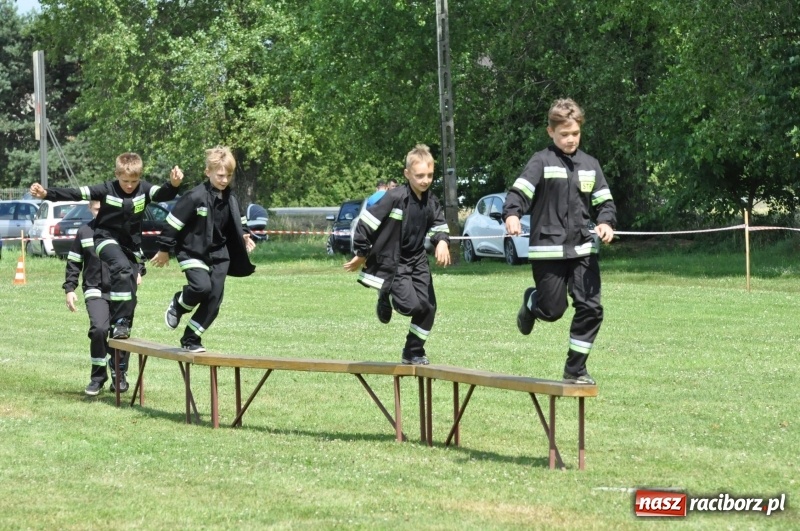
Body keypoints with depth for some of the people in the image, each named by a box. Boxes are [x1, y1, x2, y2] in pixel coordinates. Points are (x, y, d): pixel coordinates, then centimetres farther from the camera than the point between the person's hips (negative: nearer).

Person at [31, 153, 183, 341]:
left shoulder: (144, 189, -7)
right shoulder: (107, 190, -12)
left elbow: (162, 194, -24)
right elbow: (76, 194, -17)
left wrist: (173, 185, -47)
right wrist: (46, 194, -27)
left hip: (132, 245, 4)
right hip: (108, 239, -4)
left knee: (129, 292, 6)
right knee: (122, 269, -33)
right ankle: (120, 322, -30)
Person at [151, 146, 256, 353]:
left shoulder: (230, 200, 4)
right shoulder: (195, 197, -16)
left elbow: (236, 225, 21)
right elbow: (173, 222, -11)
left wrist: (244, 237, 1)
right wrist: (164, 250, -7)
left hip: (218, 254, 6)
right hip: (193, 252, -6)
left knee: (214, 299, -1)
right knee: (202, 286, -27)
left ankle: (191, 339, 12)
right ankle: (178, 304, 6)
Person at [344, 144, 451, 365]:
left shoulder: (431, 202, 1)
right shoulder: (395, 198, -20)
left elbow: (439, 226, 12)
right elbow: (366, 222, -16)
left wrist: (442, 241, -12)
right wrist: (362, 254, -9)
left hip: (417, 260, 6)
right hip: (392, 262, -6)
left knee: (428, 306, 1)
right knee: (411, 305, -19)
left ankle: (414, 352, 17)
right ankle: (385, 296, 14)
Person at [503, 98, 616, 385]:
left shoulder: (590, 165, 12)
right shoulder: (542, 162, -3)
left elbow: (604, 201, 14)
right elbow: (519, 192, -14)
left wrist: (606, 223, -7)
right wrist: (512, 214, -35)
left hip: (583, 248, 4)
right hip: (548, 250, -4)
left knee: (590, 308, -3)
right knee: (552, 310, 0)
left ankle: (575, 370, 9)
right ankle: (531, 302, 38)